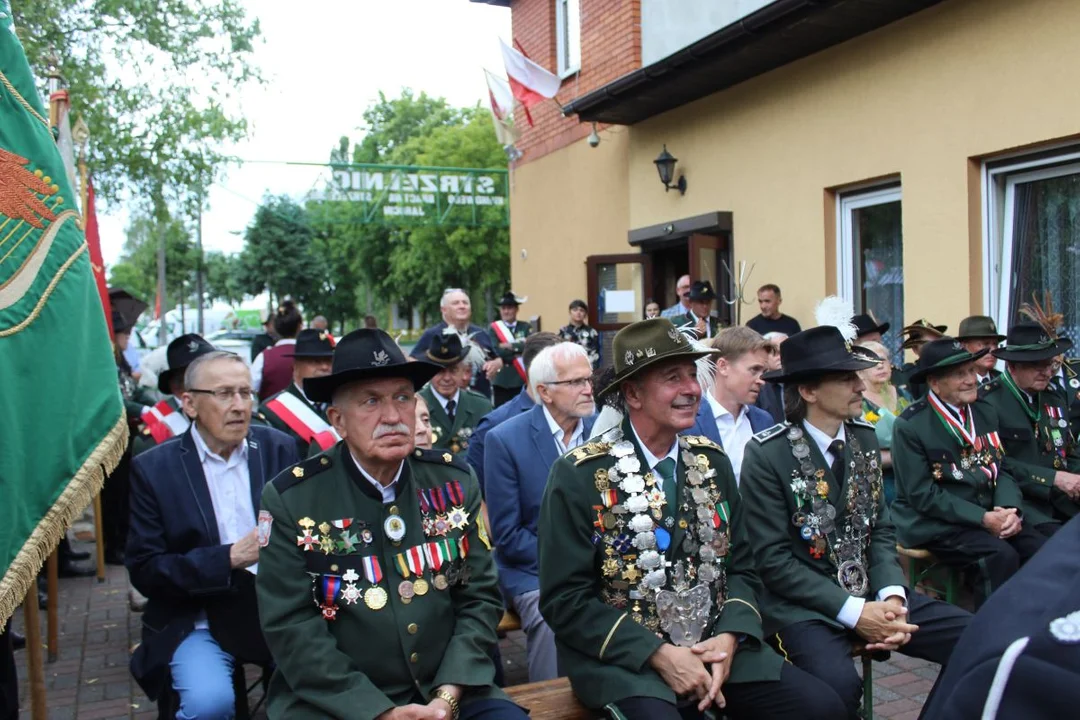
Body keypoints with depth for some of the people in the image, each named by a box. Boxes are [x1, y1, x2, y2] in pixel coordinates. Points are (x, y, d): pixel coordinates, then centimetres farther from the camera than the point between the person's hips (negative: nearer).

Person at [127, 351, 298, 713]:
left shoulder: (280, 449, 1)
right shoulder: (153, 469, -4)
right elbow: (144, 570, -7)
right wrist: (230, 558, -20)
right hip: (198, 619, -2)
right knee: (208, 700, -28)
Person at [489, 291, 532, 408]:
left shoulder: (526, 327, 8)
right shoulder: (494, 328, 3)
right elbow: (497, 351, -9)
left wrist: (511, 346, -12)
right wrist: (518, 353, -11)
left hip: (522, 380, 1)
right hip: (502, 380, -1)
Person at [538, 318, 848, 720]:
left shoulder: (711, 460, 6)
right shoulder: (579, 475, -10)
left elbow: (741, 566, 10)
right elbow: (565, 599, -11)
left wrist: (730, 636, -9)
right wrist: (657, 653, -18)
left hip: (716, 645, 5)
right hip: (623, 657, -4)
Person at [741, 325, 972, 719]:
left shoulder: (864, 438, 7)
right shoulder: (767, 454, -13)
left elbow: (880, 529, 10)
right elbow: (773, 559, -14)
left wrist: (891, 597, -8)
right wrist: (853, 612, -18)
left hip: (871, 594, 6)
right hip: (804, 606, -6)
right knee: (838, 684, -33)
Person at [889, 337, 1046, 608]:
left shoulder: (985, 414, 11)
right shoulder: (910, 426, -12)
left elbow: (1000, 470, 11)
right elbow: (922, 495, -14)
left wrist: (1010, 509, -9)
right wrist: (982, 518, -17)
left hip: (990, 515, 6)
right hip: (935, 524, -6)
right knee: (1001, 555, -27)